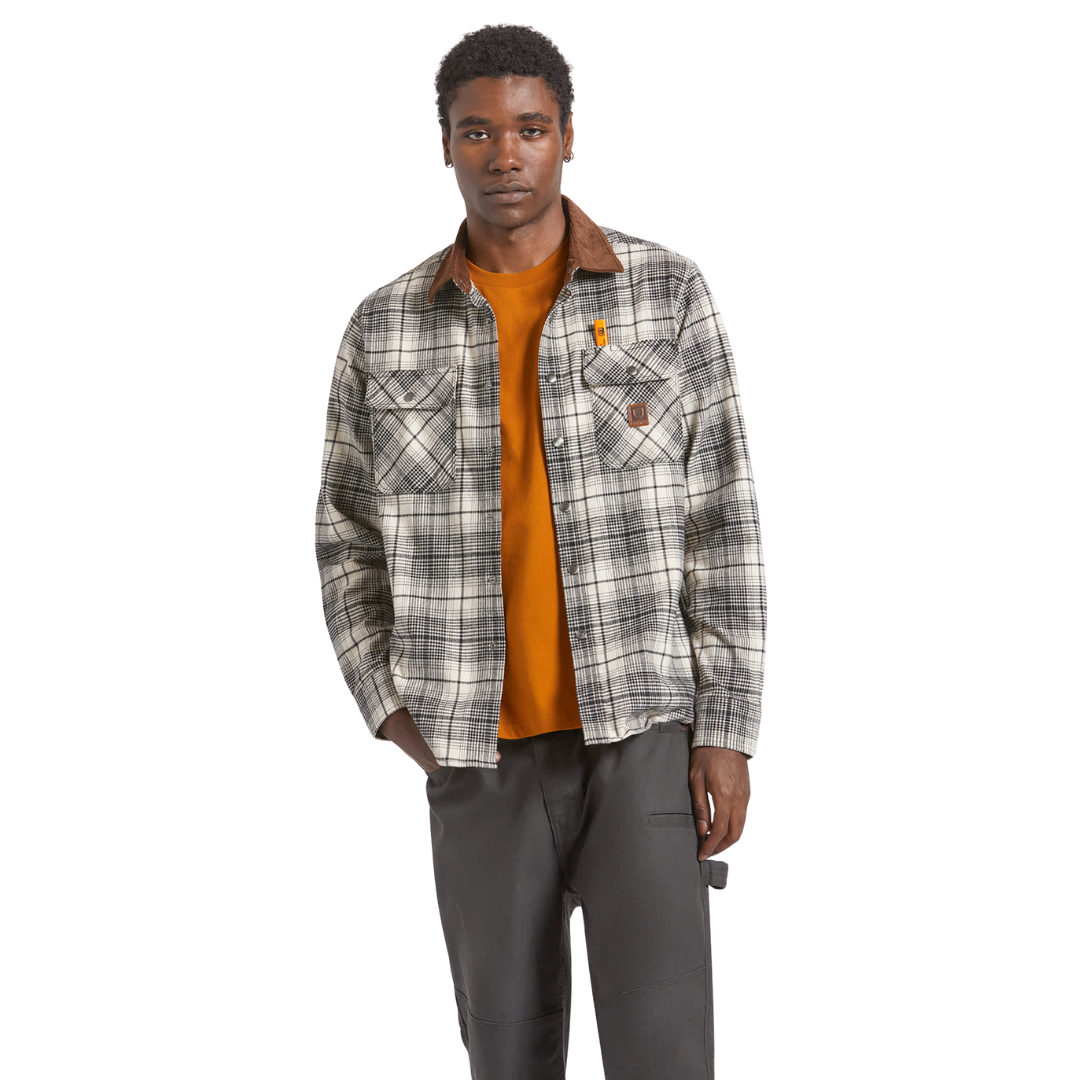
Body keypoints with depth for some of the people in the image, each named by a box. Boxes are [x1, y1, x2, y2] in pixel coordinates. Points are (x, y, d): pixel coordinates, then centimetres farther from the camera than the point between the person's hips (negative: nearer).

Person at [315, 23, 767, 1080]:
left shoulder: (668, 295, -3)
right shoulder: (385, 329, 2)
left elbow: (722, 524, -3)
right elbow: (349, 536, 12)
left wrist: (727, 731, -8)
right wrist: (388, 707, -1)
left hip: (642, 735, -2)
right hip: (479, 755, 2)